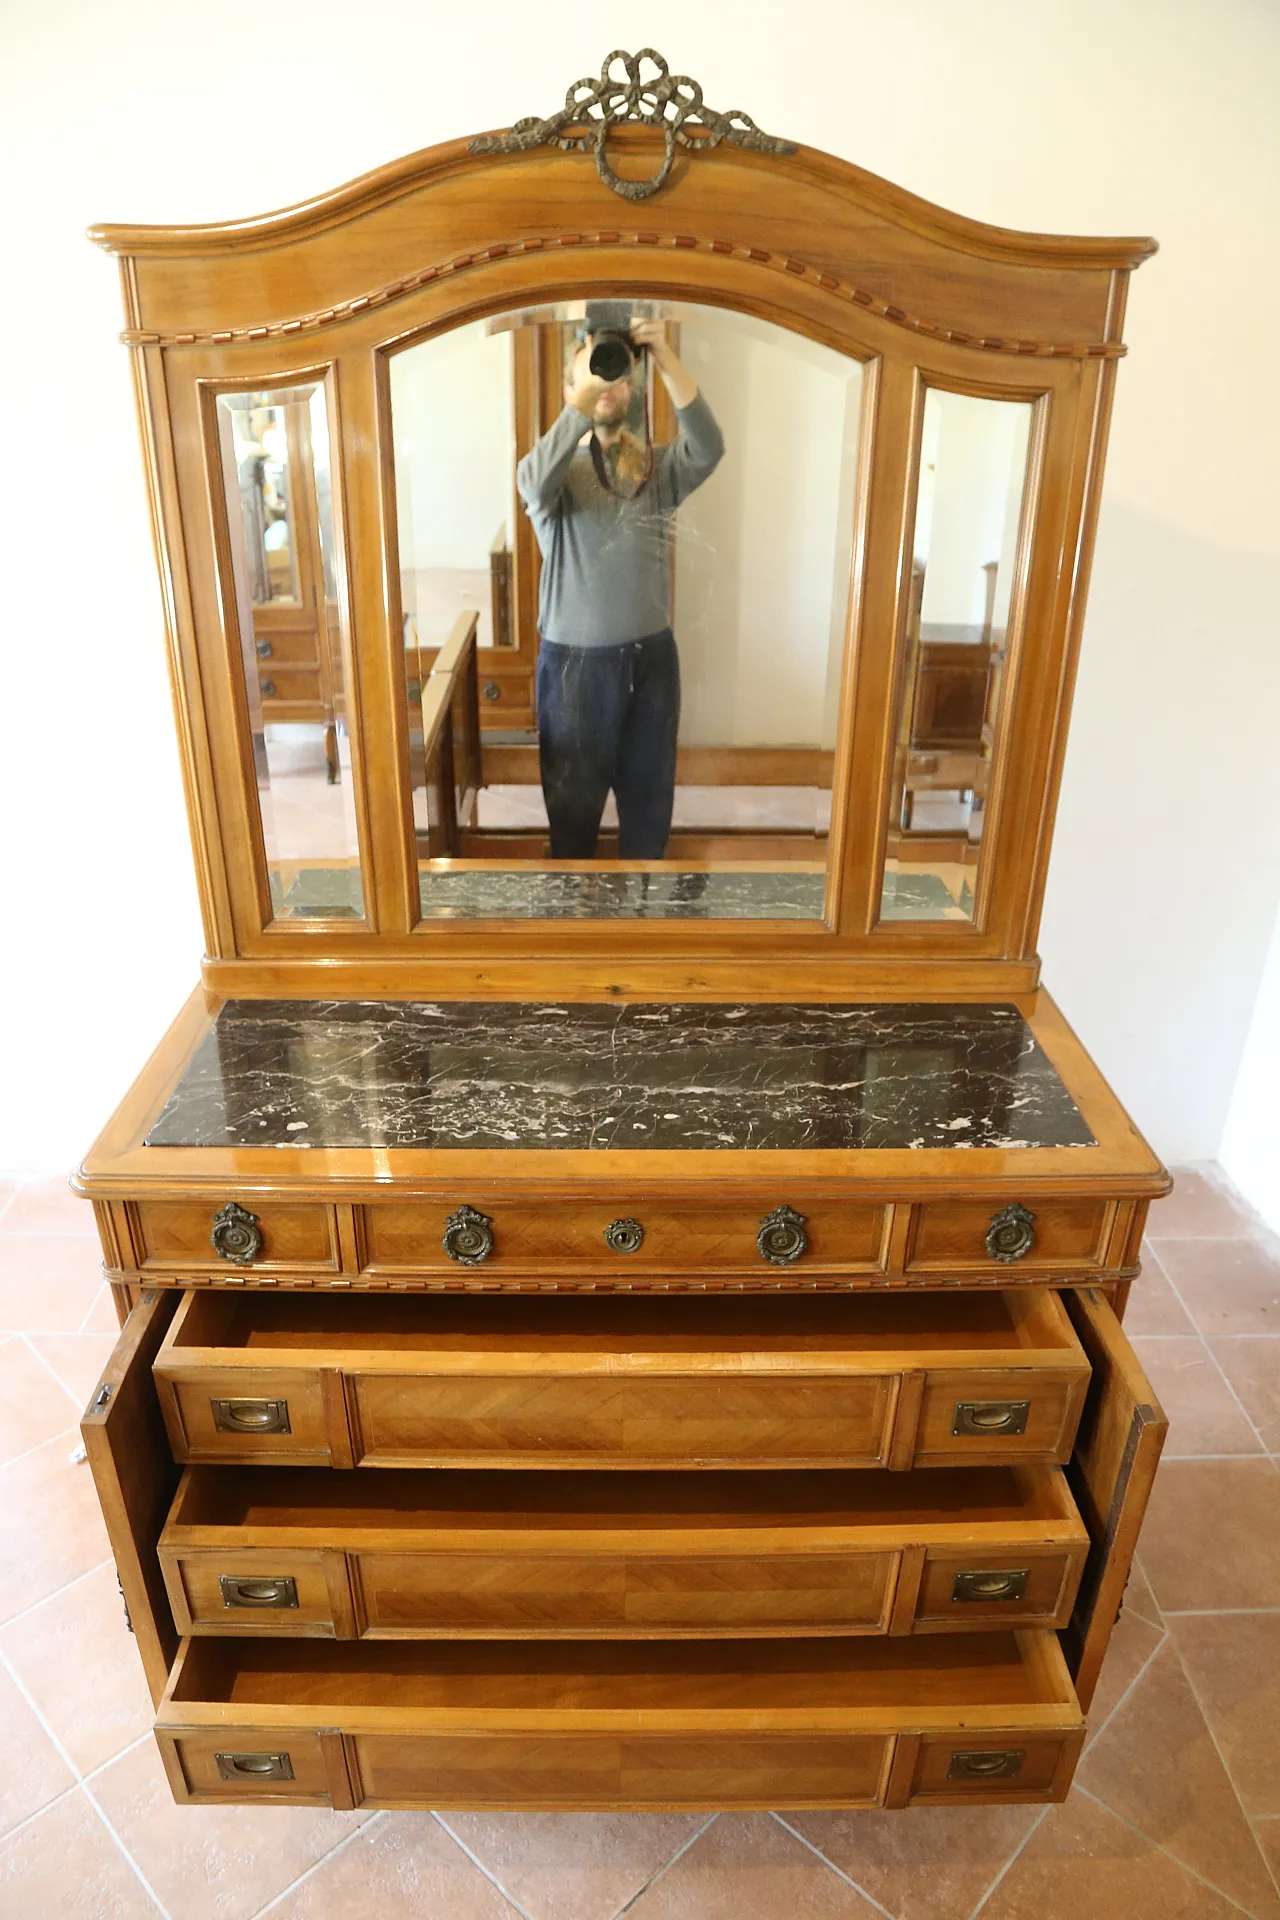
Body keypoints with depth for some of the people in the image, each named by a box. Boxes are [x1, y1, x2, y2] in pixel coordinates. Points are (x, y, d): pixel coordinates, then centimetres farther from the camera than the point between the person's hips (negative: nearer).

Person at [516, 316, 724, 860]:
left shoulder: (657, 465, 5)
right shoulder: (555, 468, -2)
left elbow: (708, 449, -16)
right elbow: (534, 483, -27)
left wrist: (667, 362, -28)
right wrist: (587, 391, -33)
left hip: (653, 654, 3)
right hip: (577, 659, -3)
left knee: (650, 794, 15)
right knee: (574, 801, 9)